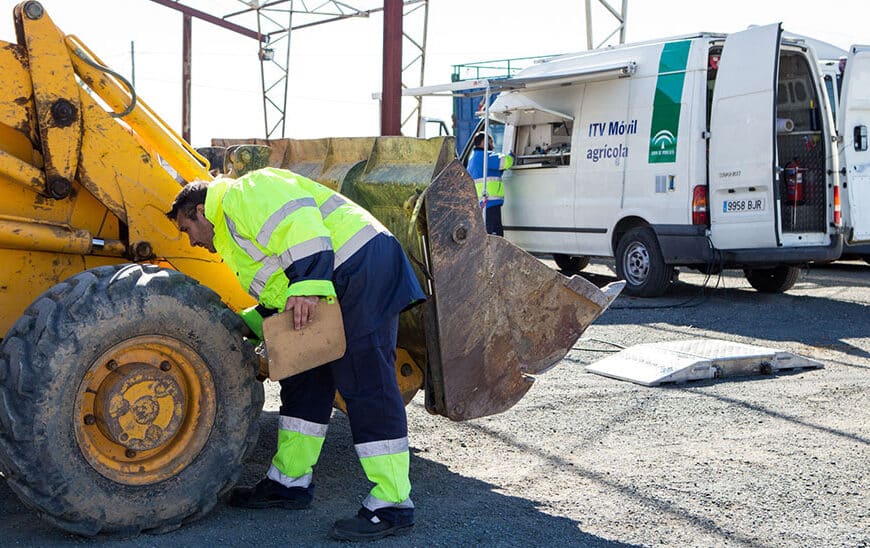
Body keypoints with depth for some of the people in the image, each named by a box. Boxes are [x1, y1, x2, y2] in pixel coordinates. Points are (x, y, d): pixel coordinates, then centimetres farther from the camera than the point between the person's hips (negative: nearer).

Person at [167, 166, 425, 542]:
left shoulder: (239, 194, -3)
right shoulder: (233, 229, 30)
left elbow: (296, 220, -21)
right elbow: (278, 297, 33)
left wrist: (307, 285, -28)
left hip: (360, 268, -12)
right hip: (332, 287, 12)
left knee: (365, 384, -13)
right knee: (306, 382, 16)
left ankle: (392, 507, -11)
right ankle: (290, 482, 26)